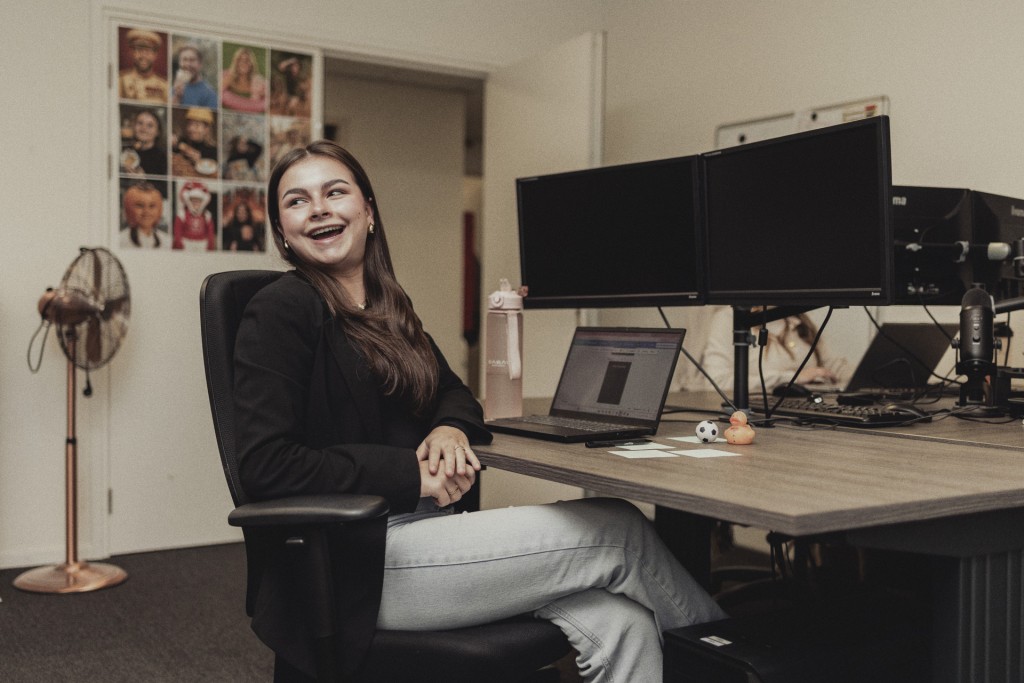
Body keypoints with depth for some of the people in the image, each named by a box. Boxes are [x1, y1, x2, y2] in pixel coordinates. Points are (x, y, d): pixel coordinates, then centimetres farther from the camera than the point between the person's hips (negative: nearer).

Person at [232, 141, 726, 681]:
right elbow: (264, 467, -17)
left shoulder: (387, 308, 15)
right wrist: (413, 474, -17)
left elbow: (452, 392, 25)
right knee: (619, 529, -10)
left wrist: (450, 428, 0)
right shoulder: (281, 310, -8)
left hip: (417, 526, 7)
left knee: (618, 622, -17)